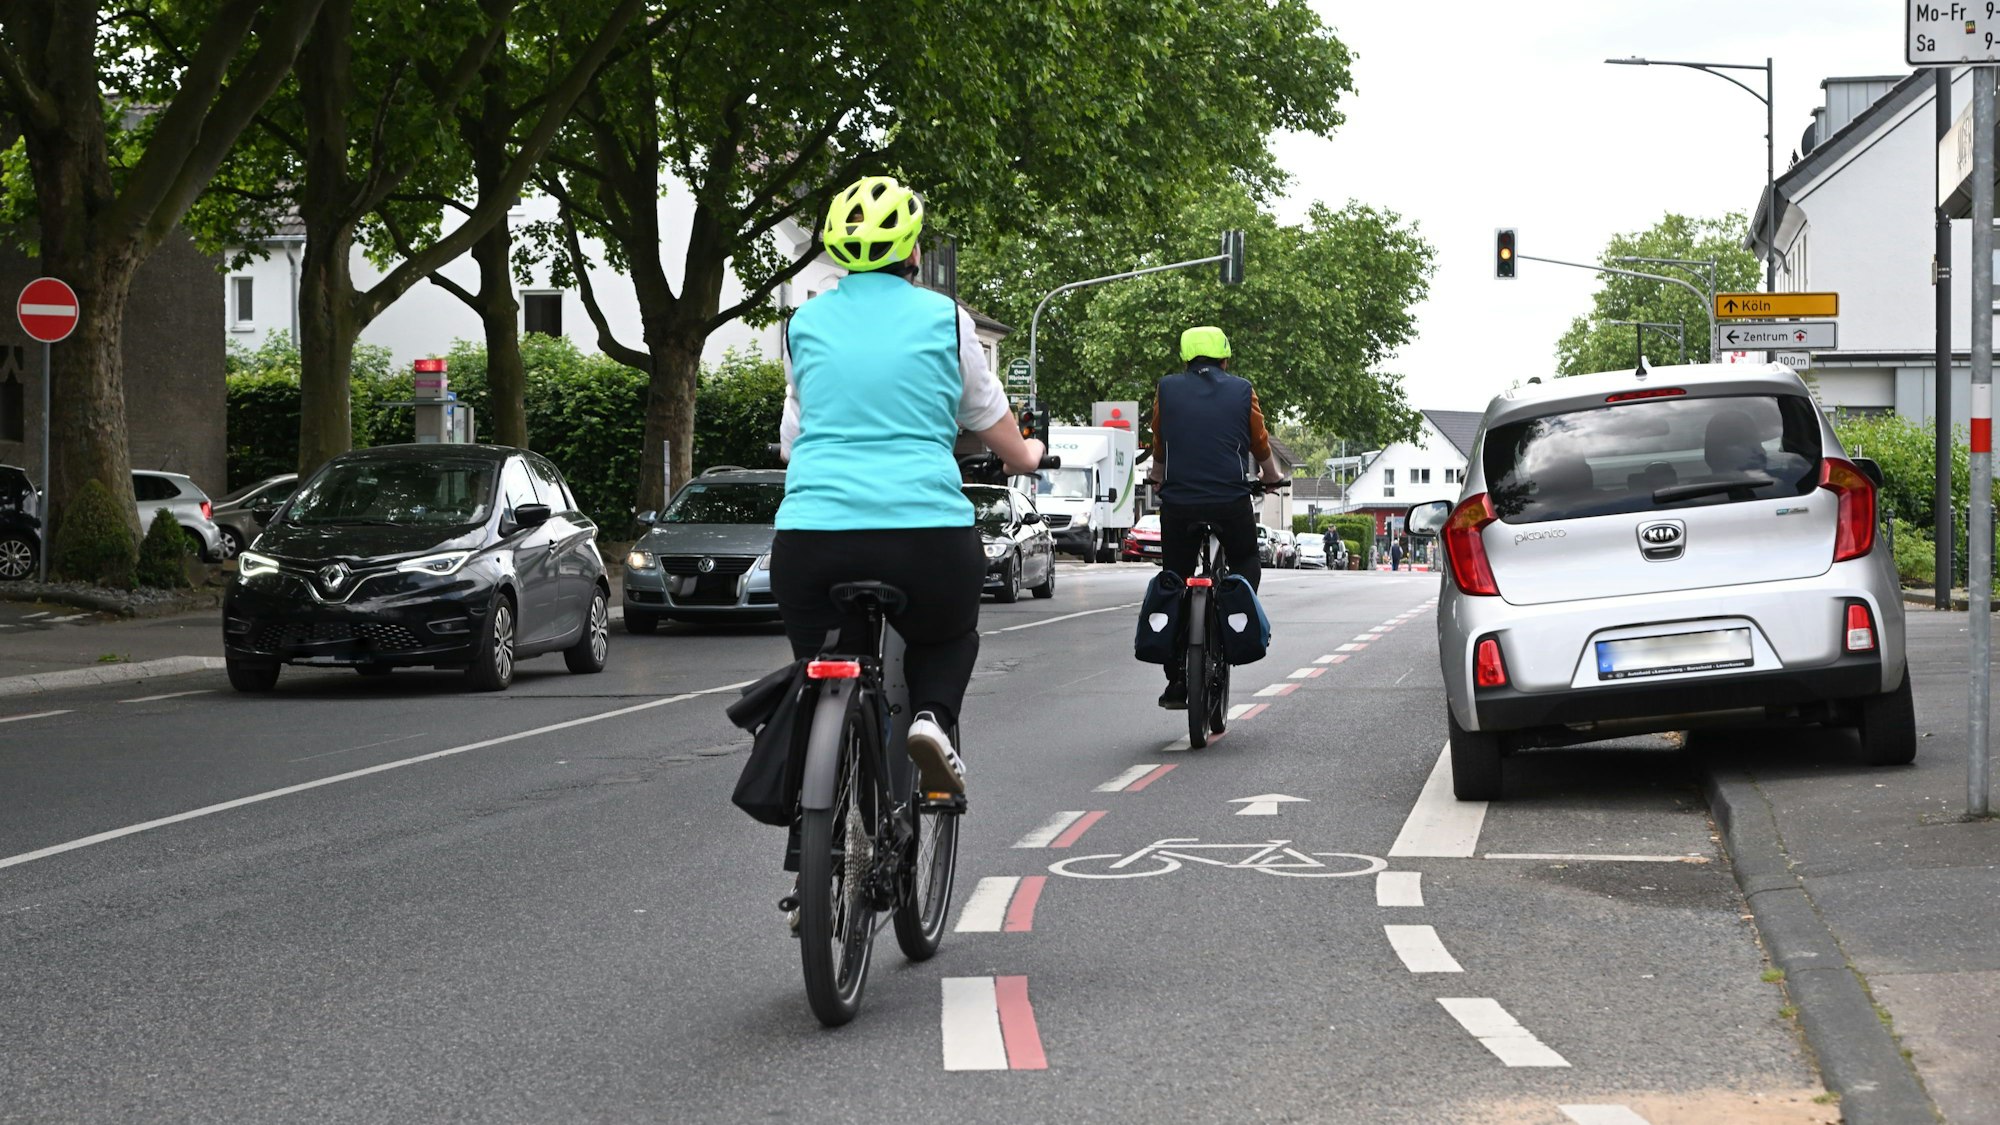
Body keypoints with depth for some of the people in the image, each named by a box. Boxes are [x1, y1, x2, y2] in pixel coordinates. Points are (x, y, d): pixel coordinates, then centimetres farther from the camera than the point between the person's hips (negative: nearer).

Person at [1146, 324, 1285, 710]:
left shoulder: (1167, 389, 9)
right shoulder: (1242, 391, 6)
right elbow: (1261, 445, 17)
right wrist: (1272, 475, 38)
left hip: (1177, 502, 1)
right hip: (1231, 501, -1)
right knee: (1246, 564, 26)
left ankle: (1176, 681, 8)